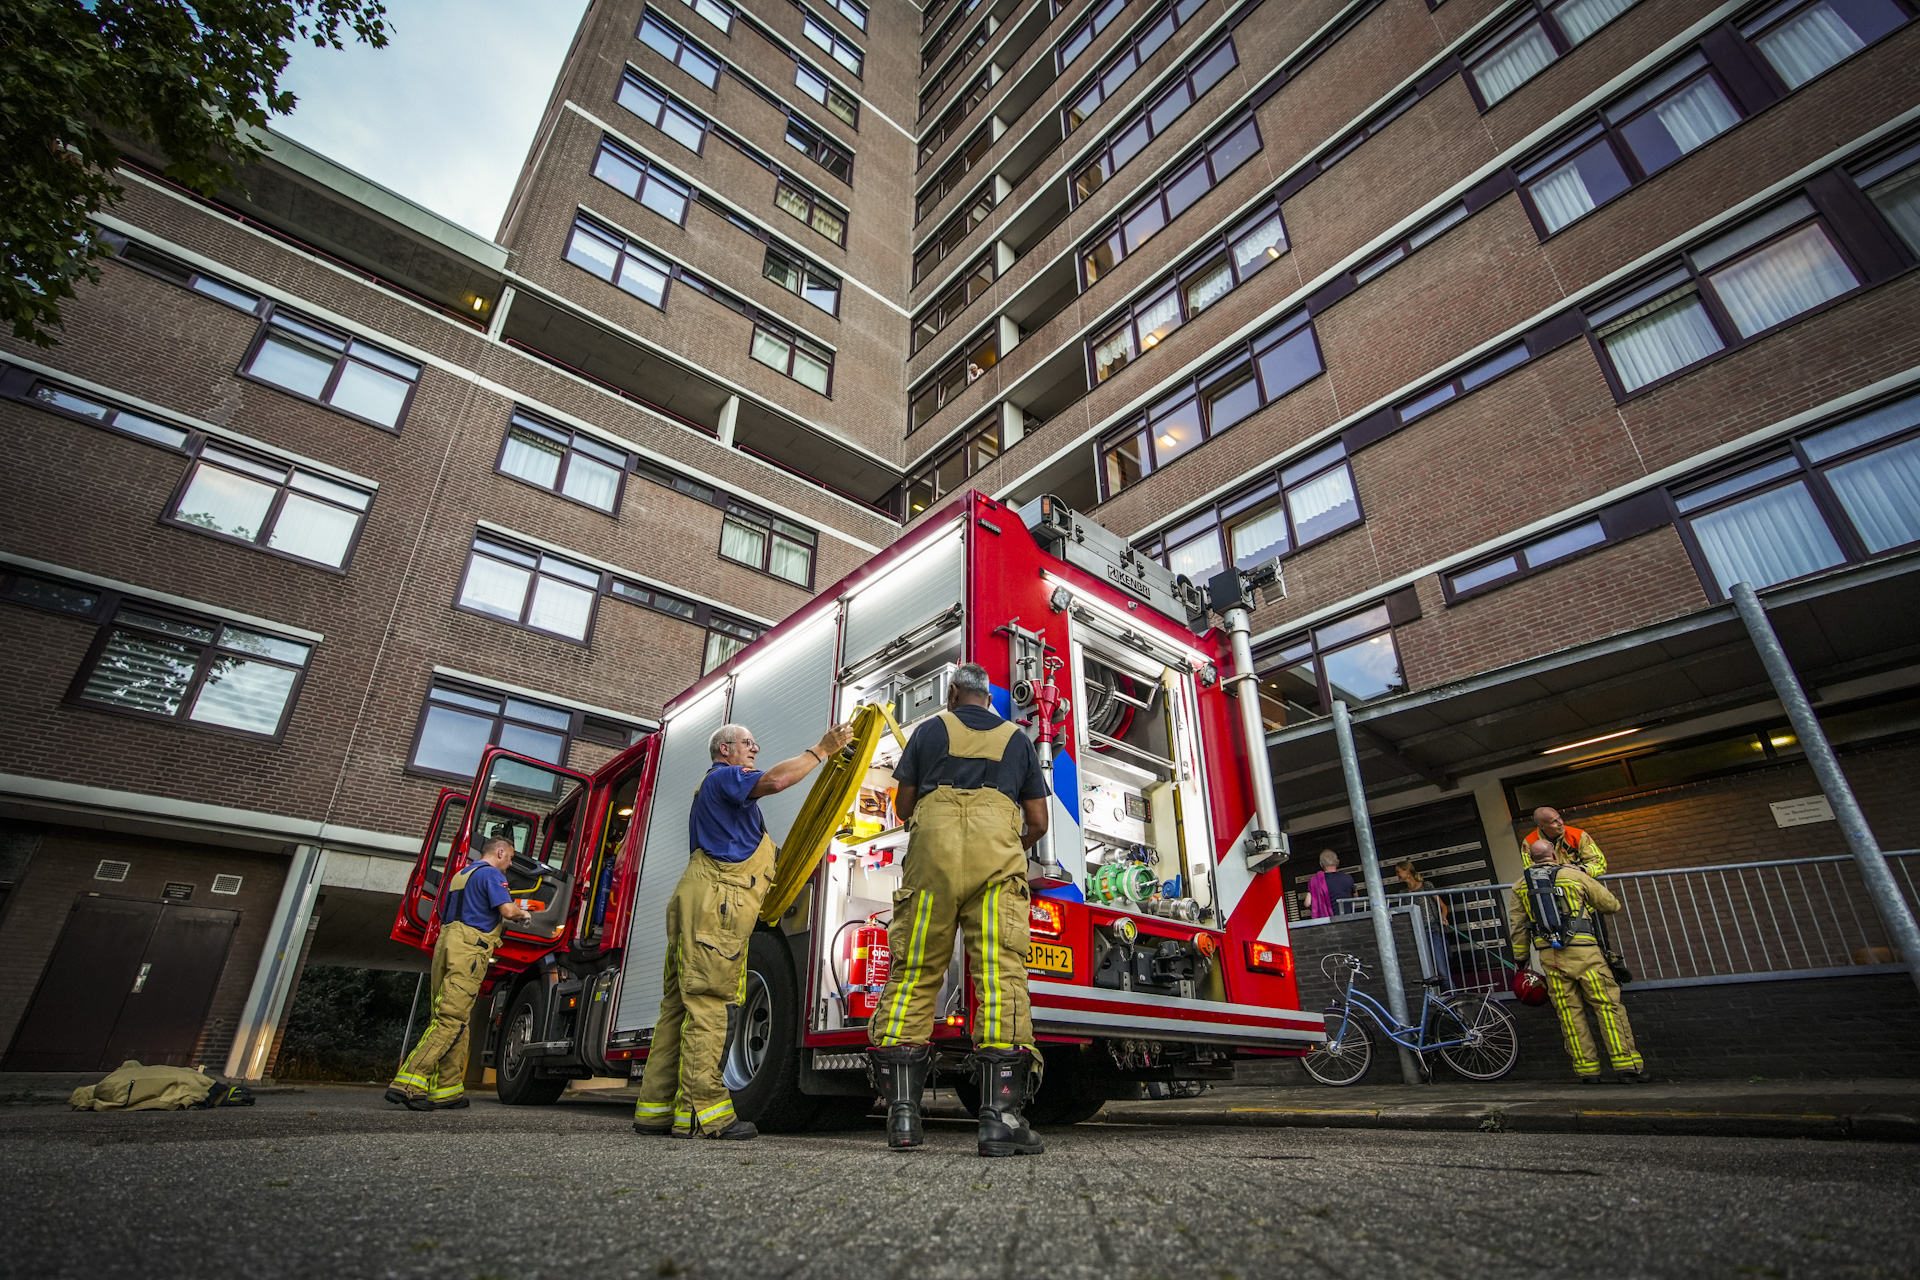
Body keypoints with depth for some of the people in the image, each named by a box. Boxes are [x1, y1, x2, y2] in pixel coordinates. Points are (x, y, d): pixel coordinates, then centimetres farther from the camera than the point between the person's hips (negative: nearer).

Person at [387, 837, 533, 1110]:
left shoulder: (462, 873, 25)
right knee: (451, 1020, -11)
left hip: (445, 943, 9)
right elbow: (507, 909, -14)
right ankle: (408, 1084, -19)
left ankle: (449, 1091, 11)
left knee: (454, 1018, 9)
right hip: (469, 948, -9)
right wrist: (522, 913, 7)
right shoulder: (491, 874, -3)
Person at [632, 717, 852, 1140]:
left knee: (680, 1003, 7)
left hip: (695, 902, 11)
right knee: (708, 1001, -11)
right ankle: (700, 1110, -11)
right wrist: (822, 749, -14)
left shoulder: (718, 788, 32)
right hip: (714, 903, -10)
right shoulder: (725, 776, 0)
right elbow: (774, 780, -20)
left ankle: (656, 1108, 9)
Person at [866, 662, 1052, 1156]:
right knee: (999, 971, -6)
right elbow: (1038, 822, 18)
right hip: (997, 852, 0)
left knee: (913, 971, 4)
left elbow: (903, 806, 20)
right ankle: (999, 1116, -11)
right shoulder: (1017, 739, 21)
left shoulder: (931, 730, 19)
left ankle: (902, 1110, 2)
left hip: (932, 849, 0)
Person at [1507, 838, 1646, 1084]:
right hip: (1583, 952, -2)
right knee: (1608, 1005, 2)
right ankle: (1626, 1064, -2)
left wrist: (1520, 958, 19)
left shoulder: (1520, 885, 9)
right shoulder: (1574, 875, 1)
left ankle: (1587, 1069, 9)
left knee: (1570, 1012, 7)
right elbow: (1611, 905, 10)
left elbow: (1518, 926, 11)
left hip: (1550, 956, 2)